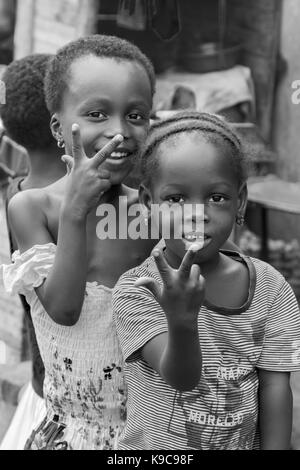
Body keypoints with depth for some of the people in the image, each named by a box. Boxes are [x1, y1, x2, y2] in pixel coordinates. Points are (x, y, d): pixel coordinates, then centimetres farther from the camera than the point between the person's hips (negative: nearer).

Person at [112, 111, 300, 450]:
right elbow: (181, 378, -28)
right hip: (155, 447, -2)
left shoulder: (270, 289, -10)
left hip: (245, 443, 2)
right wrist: (181, 323, -45)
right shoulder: (136, 291, -19)